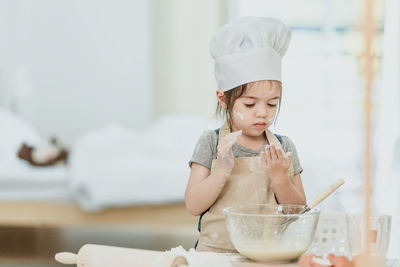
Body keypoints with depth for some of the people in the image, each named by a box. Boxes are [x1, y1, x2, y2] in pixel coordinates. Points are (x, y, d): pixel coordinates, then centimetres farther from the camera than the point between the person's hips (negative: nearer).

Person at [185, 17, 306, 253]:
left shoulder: (283, 147, 8)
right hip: (217, 251, -2)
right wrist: (222, 171, -14)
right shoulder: (212, 143, 3)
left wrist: (279, 177, -8)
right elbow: (193, 206, -2)